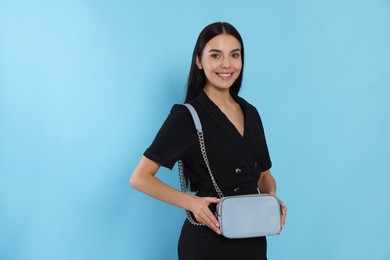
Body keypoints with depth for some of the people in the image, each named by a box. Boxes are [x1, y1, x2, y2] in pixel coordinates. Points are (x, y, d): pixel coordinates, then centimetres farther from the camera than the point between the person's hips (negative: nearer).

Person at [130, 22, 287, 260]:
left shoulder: (250, 113, 6)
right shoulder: (187, 115, -11)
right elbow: (140, 178, -13)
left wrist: (272, 197, -6)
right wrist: (191, 202, -24)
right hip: (208, 240, -5)